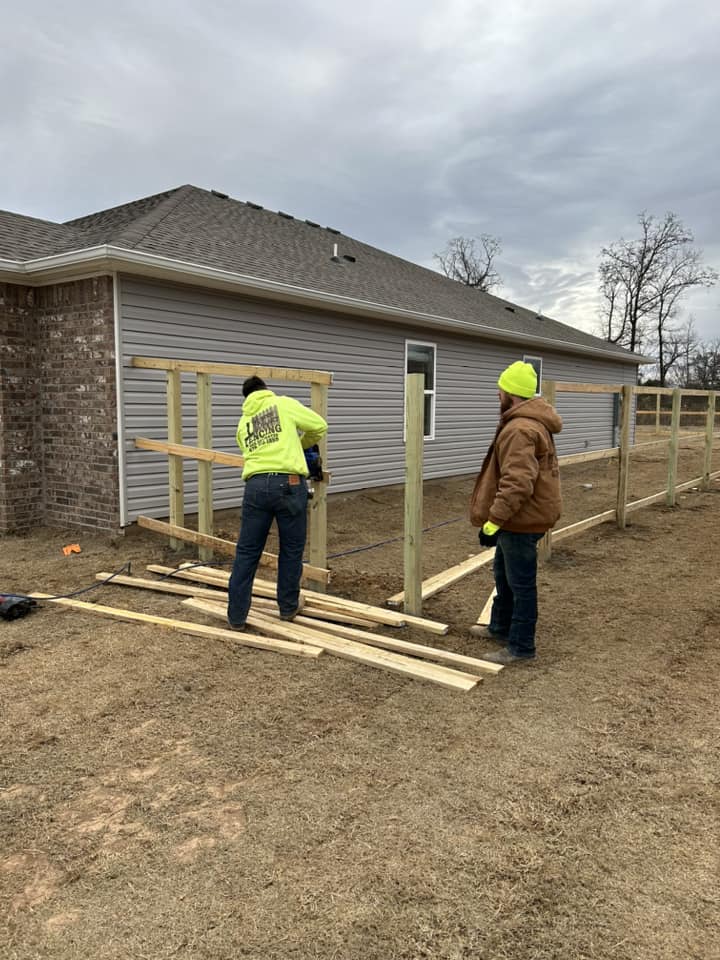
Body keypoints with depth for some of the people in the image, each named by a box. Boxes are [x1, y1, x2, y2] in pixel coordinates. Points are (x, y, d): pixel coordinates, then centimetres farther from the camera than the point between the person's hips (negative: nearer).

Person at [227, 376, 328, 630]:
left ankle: (237, 615, 14)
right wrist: (302, 445, 31)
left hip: (256, 485, 3)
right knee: (291, 549, 13)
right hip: (289, 484, -3)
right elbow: (320, 426, 12)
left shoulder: (243, 423, 22)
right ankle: (288, 607, 26)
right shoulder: (284, 404, 9)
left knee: (247, 551, 10)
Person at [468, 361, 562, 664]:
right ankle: (501, 627, 39)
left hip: (522, 519, -11)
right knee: (503, 573, 23)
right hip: (520, 515, 11)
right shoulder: (531, 422, 13)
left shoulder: (520, 429, -24)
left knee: (520, 583, 0)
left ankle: (520, 647, 12)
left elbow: (517, 482, -31)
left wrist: (495, 517, -28)